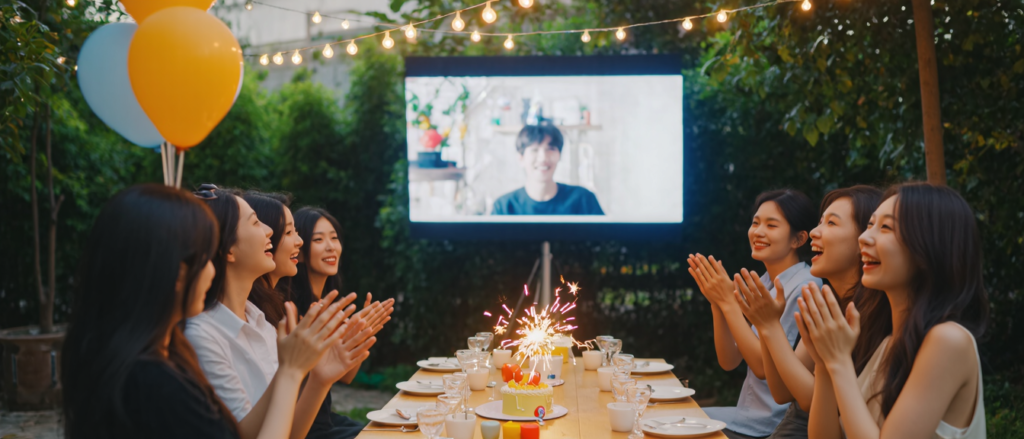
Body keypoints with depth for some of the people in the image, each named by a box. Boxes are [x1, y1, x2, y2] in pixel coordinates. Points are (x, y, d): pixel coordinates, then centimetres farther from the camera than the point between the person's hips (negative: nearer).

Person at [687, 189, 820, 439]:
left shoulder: (805, 287, -16)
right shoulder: (764, 282, 8)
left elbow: (765, 367, -20)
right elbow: (729, 361, 5)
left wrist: (729, 303, -19)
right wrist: (717, 303, -9)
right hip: (750, 414, 7)